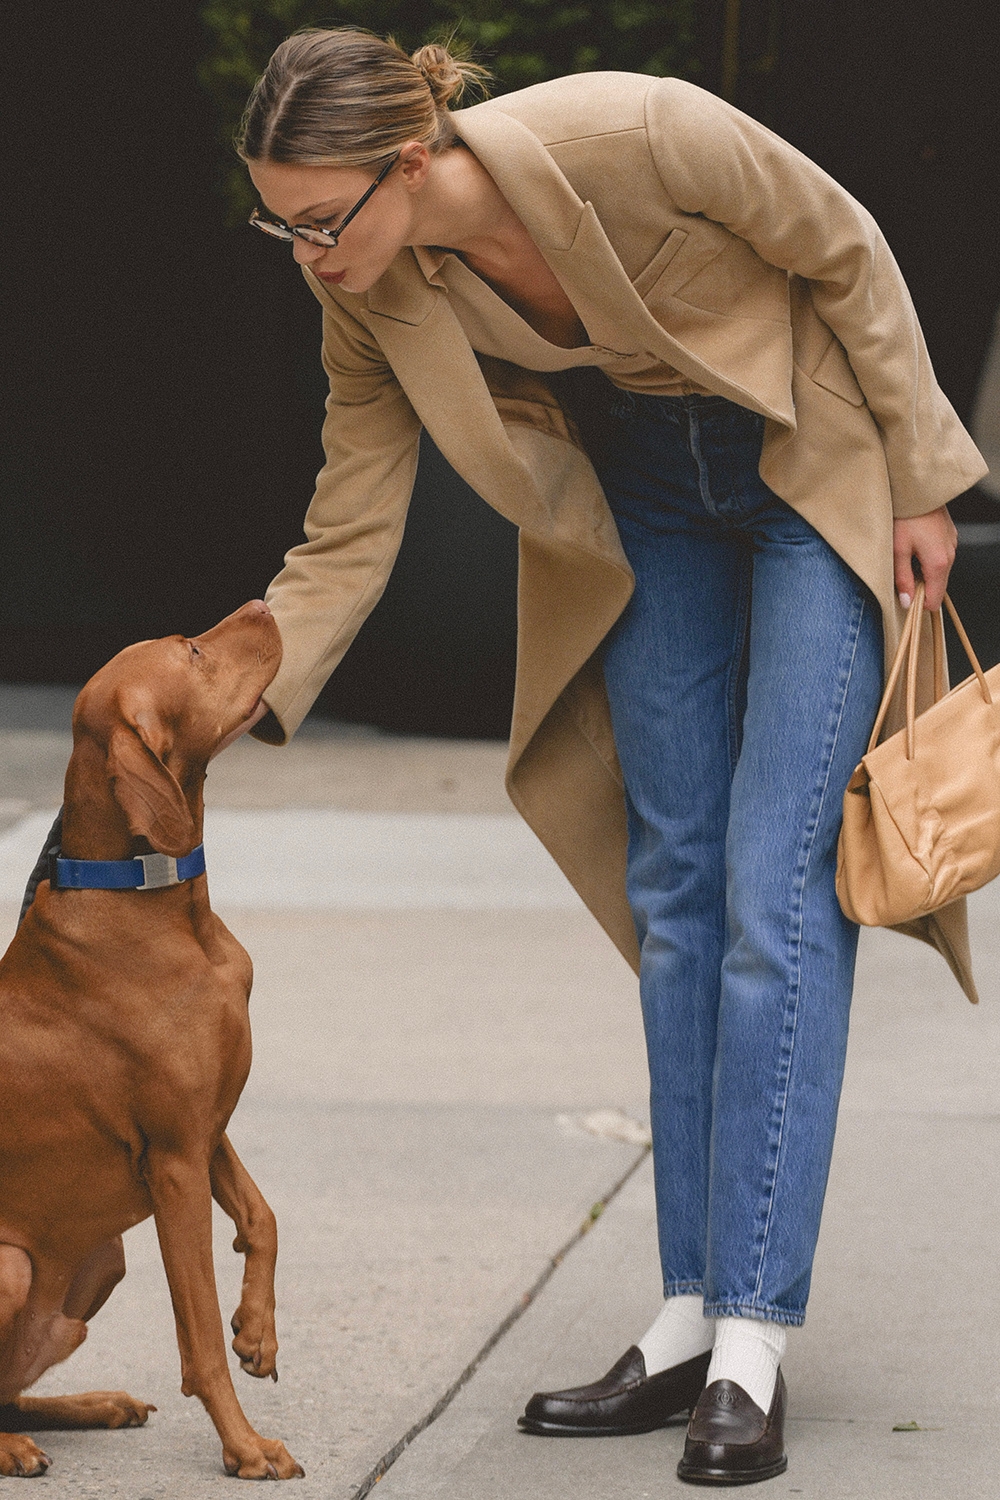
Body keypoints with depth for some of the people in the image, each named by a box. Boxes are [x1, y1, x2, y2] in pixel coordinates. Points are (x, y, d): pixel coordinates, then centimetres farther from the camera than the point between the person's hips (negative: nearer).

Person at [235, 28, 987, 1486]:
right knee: (672, 893, 3)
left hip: (820, 476, -5)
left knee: (776, 891, -11)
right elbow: (348, 535, -8)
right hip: (648, 508, 5)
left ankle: (752, 1345, -11)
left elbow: (846, 250, -17)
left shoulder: (629, 134, -33)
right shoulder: (372, 295, -17)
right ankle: (690, 1323, 8)